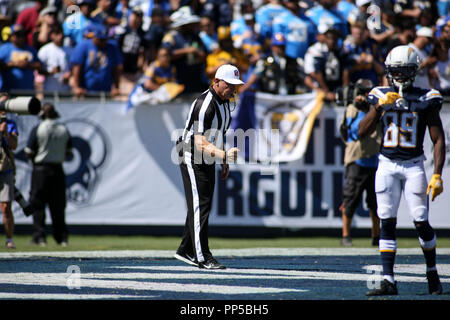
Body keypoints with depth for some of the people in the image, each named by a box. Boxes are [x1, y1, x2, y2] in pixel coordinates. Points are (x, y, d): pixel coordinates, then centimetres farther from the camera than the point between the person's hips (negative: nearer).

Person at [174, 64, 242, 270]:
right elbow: (201, 143, -33)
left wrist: (224, 163, 18)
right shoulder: (204, 105, -26)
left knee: (204, 206, 13)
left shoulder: (224, 101, 5)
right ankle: (203, 258, -10)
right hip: (193, 159, -10)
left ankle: (186, 251, 24)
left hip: (209, 159, 10)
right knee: (199, 206, -10)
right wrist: (224, 155, -48)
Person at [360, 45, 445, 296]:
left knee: (422, 222, -5)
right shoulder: (382, 96, 5)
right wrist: (380, 107, -15)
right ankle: (388, 281, -2)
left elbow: (438, 139, -2)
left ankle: (432, 273, 17)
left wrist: (437, 175, -10)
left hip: (413, 165, -2)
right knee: (387, 222, -2)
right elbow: (362, 132, 0)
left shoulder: (426, 99, -3)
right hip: (387, 165, 2)